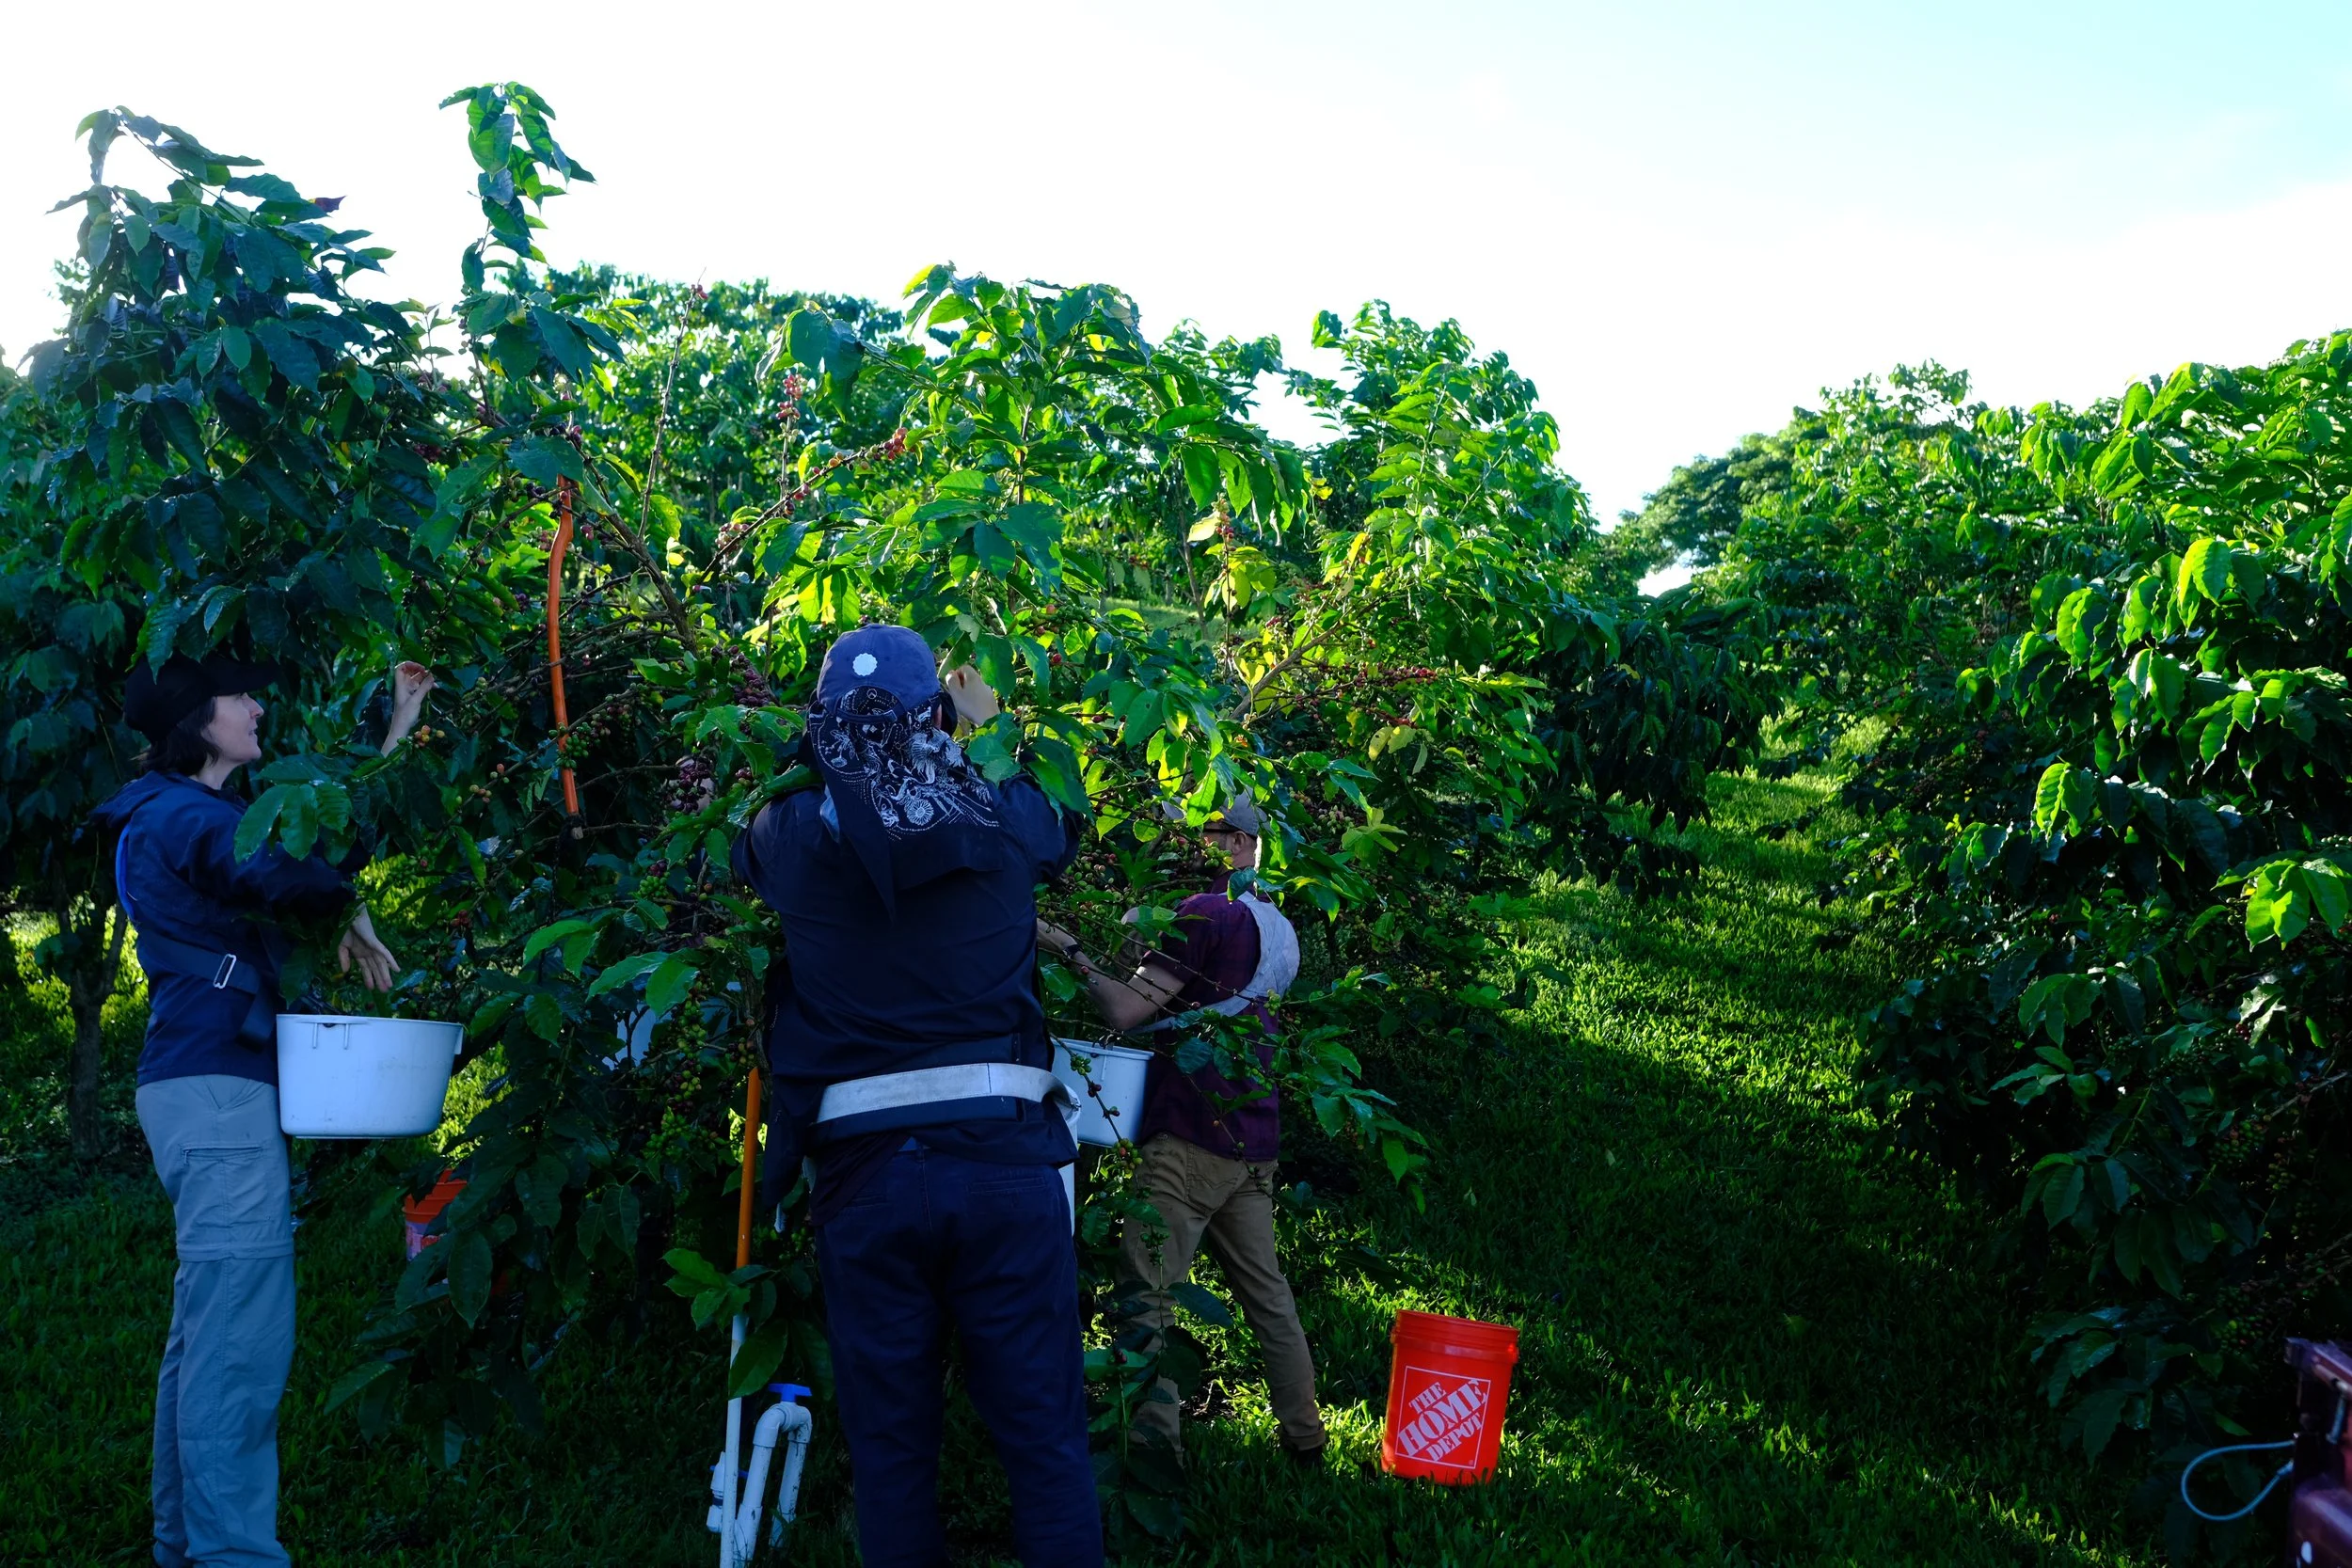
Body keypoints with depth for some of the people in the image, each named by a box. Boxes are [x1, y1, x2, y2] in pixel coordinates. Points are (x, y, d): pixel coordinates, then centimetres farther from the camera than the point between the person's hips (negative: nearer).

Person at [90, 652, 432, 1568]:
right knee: (241, 1343, -10)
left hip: (205, 1088, 11)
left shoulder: (191, 813, 20)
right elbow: (305, 879, -26)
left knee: (204, 1333, 14)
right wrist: (356, 921, -4)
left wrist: (401, 726, 23)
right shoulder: (186, 816, -11)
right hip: (218, 1089, -11)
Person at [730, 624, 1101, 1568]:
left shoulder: (794, 836, 0)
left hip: (864, 1172, 0)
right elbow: (1063, 826, 26)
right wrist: (995, 728, 40)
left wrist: (829, 756, 38)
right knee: (1044, 1435, 7)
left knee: (891, 1444, 12)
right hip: (1006, 1161, 0)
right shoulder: (1000, 820, 1)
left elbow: (744, 846, 26)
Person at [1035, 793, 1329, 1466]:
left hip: (1191, 1137, -9)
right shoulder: (1277, 925, 17)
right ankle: (1303, 1436, 18)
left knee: (1146, 1295, -6)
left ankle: (1154, 1441, -8)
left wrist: (1071, 951, -6)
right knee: (1265, 1291, 13)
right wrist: (1148, 953, 15)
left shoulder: (1206, 913, -11)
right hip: (1254, 1140, 9)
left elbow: (1127, 1011, -16)